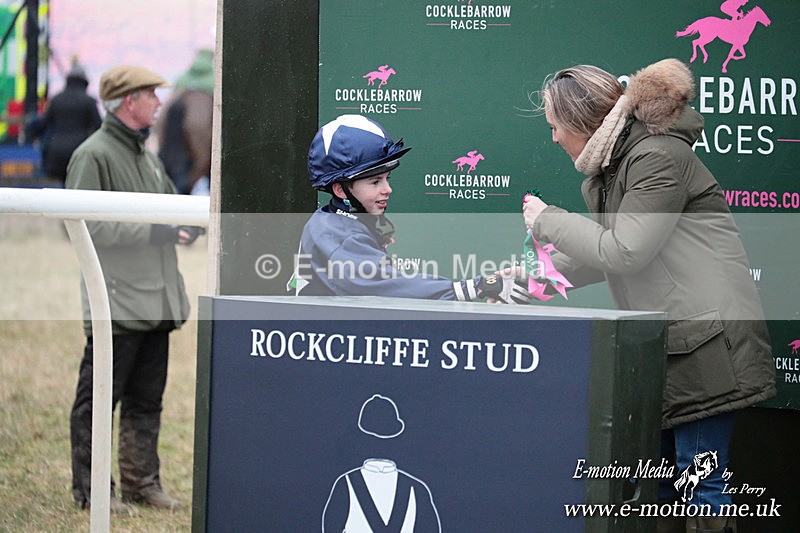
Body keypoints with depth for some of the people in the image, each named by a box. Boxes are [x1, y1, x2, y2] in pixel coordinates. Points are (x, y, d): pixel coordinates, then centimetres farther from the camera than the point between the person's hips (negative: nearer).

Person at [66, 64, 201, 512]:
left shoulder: (147, 156, 19)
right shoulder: (94, 156, -10)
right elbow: (85, 225, -17)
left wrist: (187, 222, 5)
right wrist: (151, 230, -19)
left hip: (157, 302, 9)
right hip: (117, 304, -9)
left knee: (146, 401, 13)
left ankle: (142, 481, 21)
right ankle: (90, 489, 2)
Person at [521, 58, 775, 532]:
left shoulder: (659, 159, -14)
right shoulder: (615, 164, 17)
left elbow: (624, 251, -18)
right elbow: (601, 256, 23)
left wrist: (548, 221, -7)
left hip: (706, 338, -10)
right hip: (664, 342, 10)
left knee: (700, 475, -9)